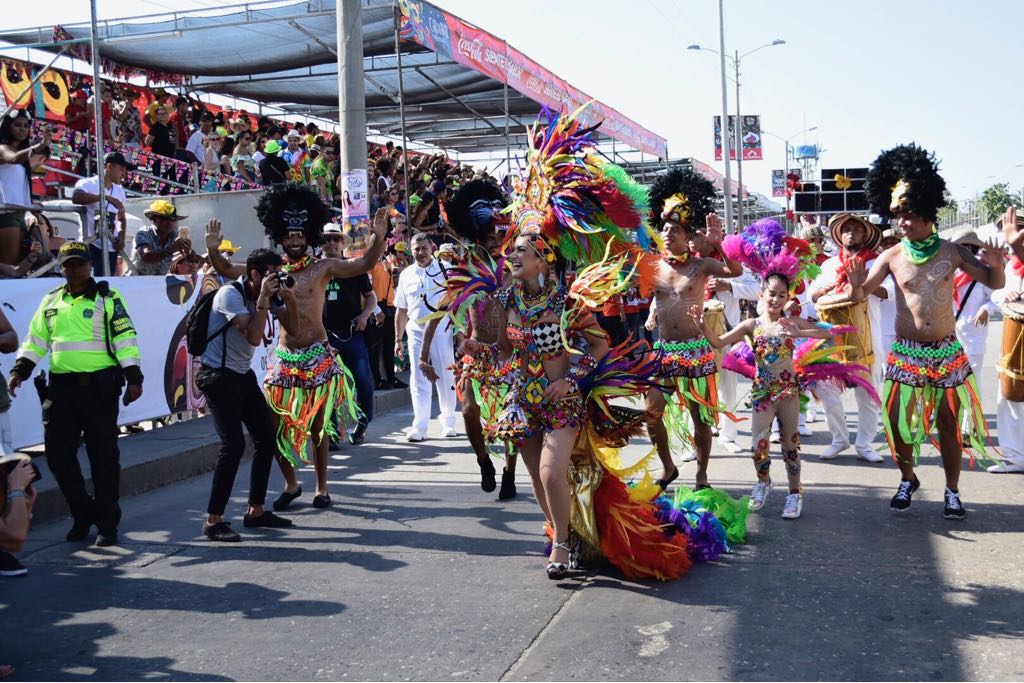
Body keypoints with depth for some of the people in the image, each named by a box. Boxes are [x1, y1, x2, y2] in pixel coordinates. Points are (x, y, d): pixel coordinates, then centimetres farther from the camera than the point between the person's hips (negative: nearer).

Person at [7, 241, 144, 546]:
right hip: (61, 387, 5)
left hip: (99, 387, -5)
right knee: (58, 454, 5)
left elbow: (125, 337, -5)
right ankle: (82, 514, 22)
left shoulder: (107, 298, 0)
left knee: (103, 457, 1)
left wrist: (133, 377, -12)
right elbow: (35, 340, 18)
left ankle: (107, 522, 11)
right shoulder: (50, 302, 15)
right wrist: (19, 370, 4)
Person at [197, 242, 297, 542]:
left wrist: (289, 300, -11)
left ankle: (255, 511, 18)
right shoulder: (230, 294, -19)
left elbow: (292, 327, 4)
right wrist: (264, 298, -26)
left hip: (244, 375, 9)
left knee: (266, 438, 7)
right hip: (218, 376, -8)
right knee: (234, 444, -17)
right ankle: (213, 520, -10)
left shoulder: (267, 294, 4)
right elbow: (253, 337, -27)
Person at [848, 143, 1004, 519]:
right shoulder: (891, 257, -4)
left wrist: (997, 264, -19)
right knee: (898, 419, 1)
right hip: (905, 352, 0)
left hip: (947, 350, 0)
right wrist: (855, 285, -27)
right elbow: (860, 294, -4)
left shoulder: (951, 251, -2)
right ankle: (907, 480, 25)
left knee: (950, 423, 5)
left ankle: (952, 491, 20)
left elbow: (994, 283, 3)